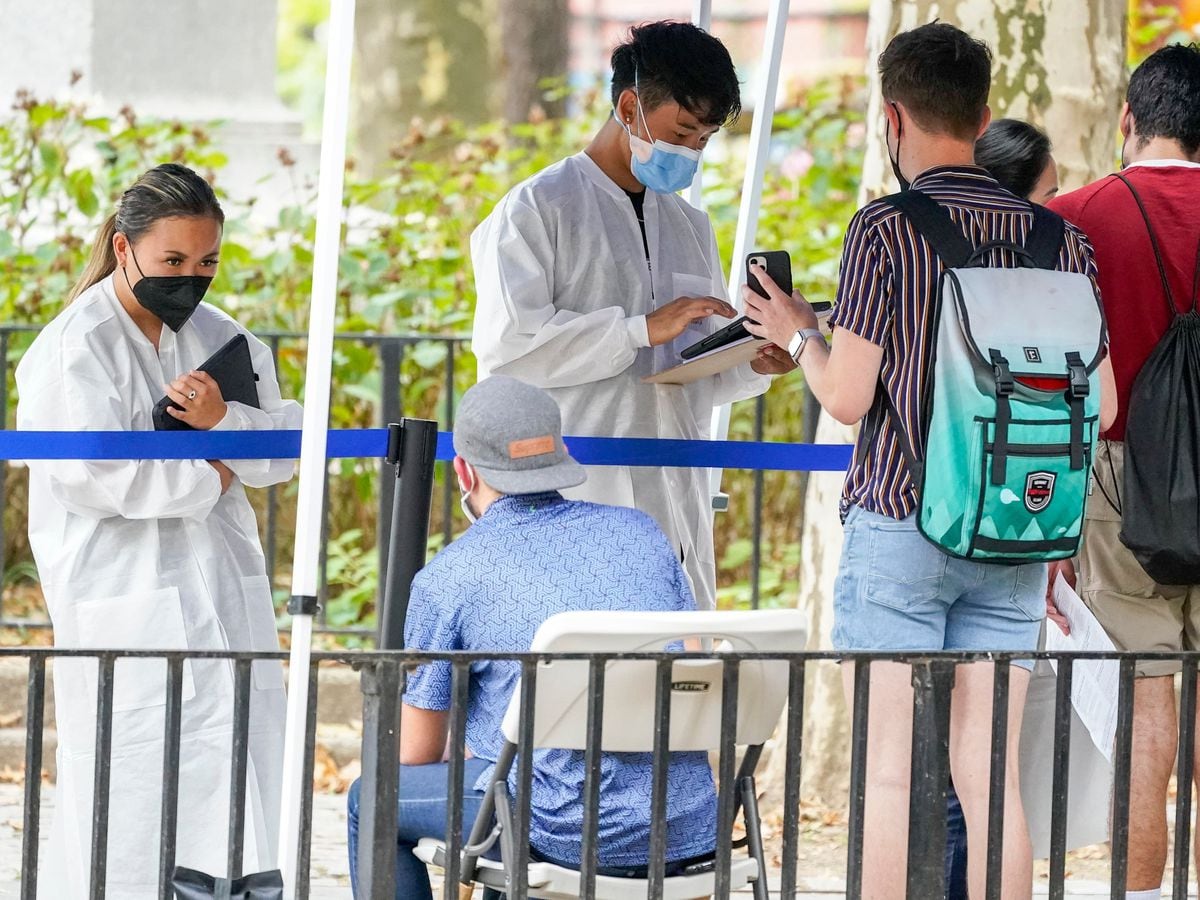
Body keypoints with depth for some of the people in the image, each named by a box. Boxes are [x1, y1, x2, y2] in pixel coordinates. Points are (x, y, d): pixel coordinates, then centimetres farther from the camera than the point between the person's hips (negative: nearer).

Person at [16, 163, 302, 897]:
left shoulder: (218, 338, 14)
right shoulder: (75, 349, -7)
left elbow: (287, 449, 11)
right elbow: (90, 472, -20)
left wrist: (223, 421, -10)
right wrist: (208, 479, -9)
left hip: (228, 600, 7)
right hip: (127, 608, -7)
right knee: (131, 804, -8)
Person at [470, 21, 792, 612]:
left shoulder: (689, 226, 23)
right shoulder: (538, 209, 0)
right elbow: (506, 343, -13)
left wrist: (752, 364, 1)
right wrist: (643, 329, -15)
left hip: (673, 512, 6)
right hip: (574, 508, -6)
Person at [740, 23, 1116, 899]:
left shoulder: (885, 229, -8)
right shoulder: (1059, 239, 4)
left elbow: (848, 398, -8)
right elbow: (1097, 406, 6)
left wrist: (797, 333, 11)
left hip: (901, 525, -4)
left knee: (888, 770, 0)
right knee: (990, 774, 6)